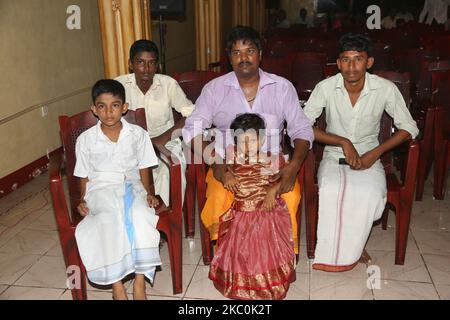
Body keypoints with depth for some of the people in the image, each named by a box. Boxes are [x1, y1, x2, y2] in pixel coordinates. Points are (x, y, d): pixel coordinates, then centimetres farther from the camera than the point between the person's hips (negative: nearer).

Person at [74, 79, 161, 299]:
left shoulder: (138, 134, 5)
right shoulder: (85, 139, 4)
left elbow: (143, 168, 10)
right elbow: (84, 176, 11)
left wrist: (148, 193, -4)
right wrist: (83, 200, -3)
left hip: (131, 184, 1)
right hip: (101, 188, 0)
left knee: (140, 214, -32)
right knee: (111, 217, -34)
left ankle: (140, 281, -23)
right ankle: (117, 284, -24)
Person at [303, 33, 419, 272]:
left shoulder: (386, 89, -9)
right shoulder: (326, 87, -10)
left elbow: (409, 128, -3)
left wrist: (376, 153, -16)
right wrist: (342, 142, -21)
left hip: (368, 156, 0)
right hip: (334, 155, 0)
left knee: (370, 193, -31)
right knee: (331, 191, -32)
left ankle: (351, 245, -3)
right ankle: (350, 246, -6)